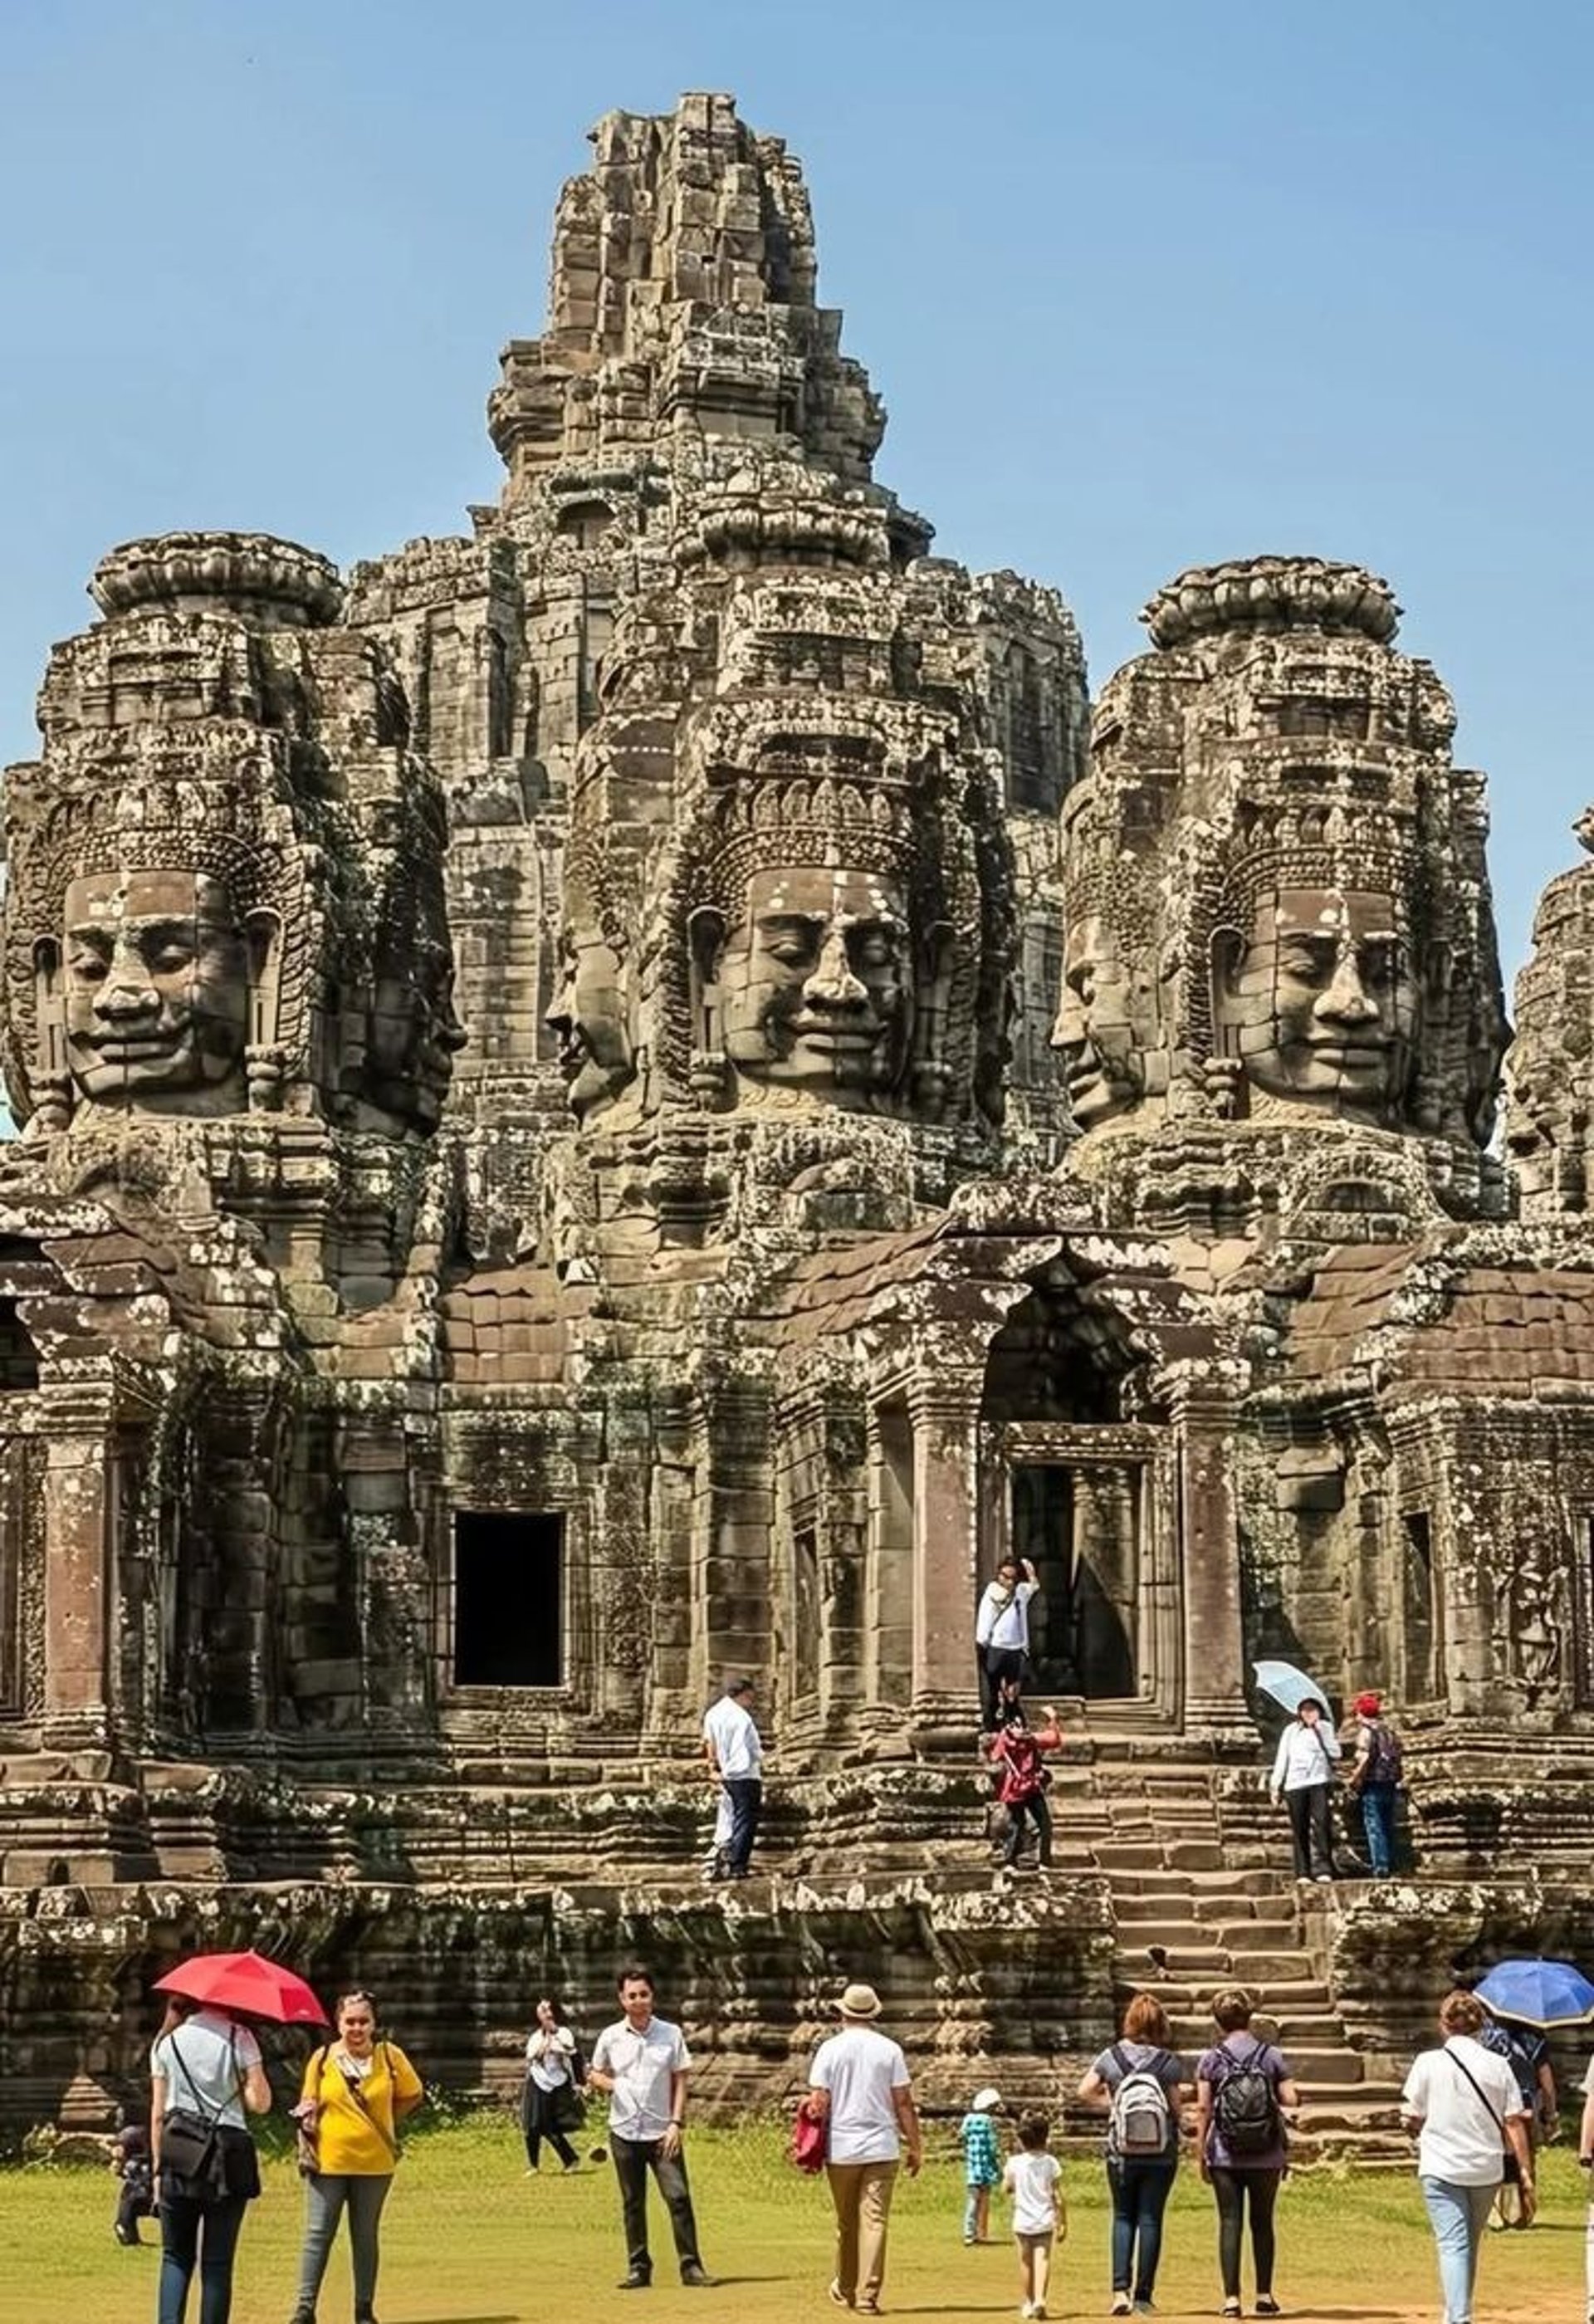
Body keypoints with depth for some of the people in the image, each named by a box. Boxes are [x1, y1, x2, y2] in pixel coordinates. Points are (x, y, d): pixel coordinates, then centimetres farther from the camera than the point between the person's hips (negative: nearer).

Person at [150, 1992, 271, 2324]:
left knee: (176, 2256, 9)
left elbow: (158, 2113, 4)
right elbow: (259, 2102, -6)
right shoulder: (238, 2038, 0)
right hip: (228, 2155, -1)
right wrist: (234, 2084, 11)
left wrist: (158, 2166, 9)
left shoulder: (167, 2042, 7)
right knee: (218, 2261, 4)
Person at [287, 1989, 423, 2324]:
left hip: (374, 2162, 1)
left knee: (365, 2237, 10)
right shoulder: (323, 2057, -2)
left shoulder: (390, 2056, -2)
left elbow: (411, 2095, 13)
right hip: (328, 2161, 0)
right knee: (318, 2235, -2)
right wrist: (306, 2119, -8)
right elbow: (308, 2104, 10)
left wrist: (382, 2121, 7)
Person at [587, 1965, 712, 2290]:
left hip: (662, 2133, -1)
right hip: (624, 2132, 1)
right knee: (632, 2203, 6)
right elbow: (597, 2075, 15)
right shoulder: (610, 2037, 4)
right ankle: (638, 2268, 13)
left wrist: (676, 2123, -8)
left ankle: (691, 2266, -5)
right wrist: (601, 2081, -9)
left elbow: (680, 2081, 2)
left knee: (678, 2196, -9)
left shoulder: (671, 2034, 1)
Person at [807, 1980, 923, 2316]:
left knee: (846, 2223, 14)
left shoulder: (830, 2049, 0)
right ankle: (867, 2297, -8)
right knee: (875, 2221, -2)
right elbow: (903, 2102, 0)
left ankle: (845, 2290, 27)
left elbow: (819, 2103, -4)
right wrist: (915, 2146, 7)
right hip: (882, 2148, -1)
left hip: (841, 2149, 1)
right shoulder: (889, 2049, 1)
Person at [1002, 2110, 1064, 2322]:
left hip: (1022, 2221, 0)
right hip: (1045, 2221, 0)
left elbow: (1006, 2187, 10)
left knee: (1025, 2262, 12)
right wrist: (1063, 2221, 6)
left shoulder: (1015, 2163, -3)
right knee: (1042, 2259, -6)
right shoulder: (1050, 2162, -2)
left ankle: (1029, 2302, 23)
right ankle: (1040, 2299, -24)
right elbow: (1057, 2195, -1)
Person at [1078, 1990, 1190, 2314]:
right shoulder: (1170, 2061, -8)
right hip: (1161, 2154, -1)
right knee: (1150, 2220, 5)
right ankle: (1142, 2295, 5)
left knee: (1123, 2218, 12)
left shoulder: (1112, 2056, -2)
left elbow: (1085, 2091, 0)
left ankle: (1120, 2289, -2)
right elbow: (1177, 2106, -9)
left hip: (1121, 2154, 1)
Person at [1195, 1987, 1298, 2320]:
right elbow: (1291, 2099, -5)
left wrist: (1200, 2153, 1)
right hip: (1267, 2157, 1)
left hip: (1225, 2156, -1)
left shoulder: (1211, 2059, -3)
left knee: (1230, 2223, 3)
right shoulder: (1270, 2056, 0)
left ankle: (1231, 2297, -2)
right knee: (1262, 2222, 13)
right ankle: (1264, 2295, 16)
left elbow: (1203, 2109, -6)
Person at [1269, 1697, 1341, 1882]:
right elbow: (1281, 1759, 12)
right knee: (1300, 1830, 2)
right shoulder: (1291, 1731, 10)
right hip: (1295, 1784, 1)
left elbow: (1335, 1753, -3)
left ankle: (1322, 1868, -14)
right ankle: (1303, 1872, 7)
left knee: (1321, 1822, -15)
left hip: (1319, 1783, -1)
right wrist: (1275, 1786, 8)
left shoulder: (1325, 1728, 9)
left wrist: (1320, 1732, -7)